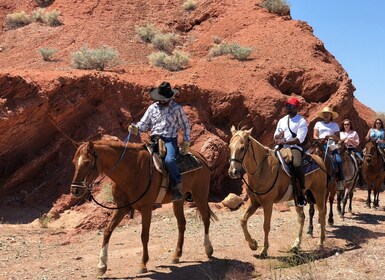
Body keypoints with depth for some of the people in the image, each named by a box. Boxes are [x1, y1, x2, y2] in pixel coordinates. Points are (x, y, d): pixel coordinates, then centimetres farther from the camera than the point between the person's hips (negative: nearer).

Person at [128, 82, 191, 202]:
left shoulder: (177, 108, 2)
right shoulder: (153, 108, 12)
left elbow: (185, 126, 8)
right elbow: (144, 124, 14)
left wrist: (186, 142, -1)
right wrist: (136, 128, -9)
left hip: (170, 140, -5)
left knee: (169, 160, -33)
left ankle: (177, 187, -17)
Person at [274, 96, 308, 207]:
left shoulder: (301, 121, -1)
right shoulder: (282, 120, 18)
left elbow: (299, 139, -12)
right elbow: (275, 137, 21)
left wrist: (284, 142, -21)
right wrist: (279, 135, -2)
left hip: (295, 147, -7)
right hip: (282, 148, 7)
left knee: (297, 165, -34)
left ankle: (300, 195, -26)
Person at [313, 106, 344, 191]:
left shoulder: (335, 125, 16)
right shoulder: (318, 124, 16)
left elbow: (338, 138, 9)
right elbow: (314, 136, 7)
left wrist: (332, 136, -11)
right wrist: (320, 139, -13)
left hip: (332, 146, 0)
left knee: (338, 160, -24)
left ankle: (340, 181, -16)